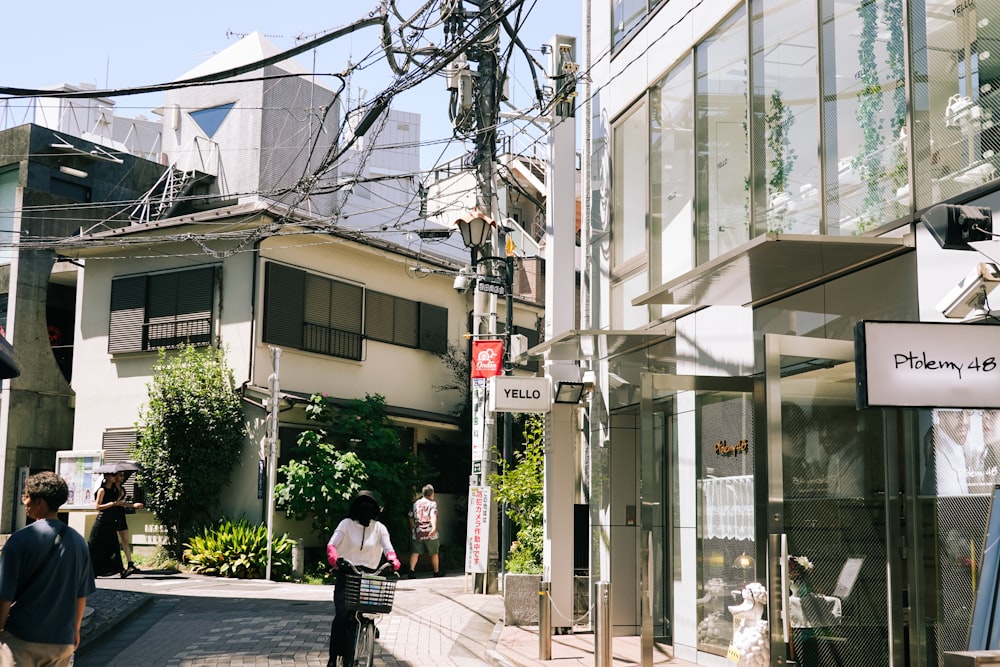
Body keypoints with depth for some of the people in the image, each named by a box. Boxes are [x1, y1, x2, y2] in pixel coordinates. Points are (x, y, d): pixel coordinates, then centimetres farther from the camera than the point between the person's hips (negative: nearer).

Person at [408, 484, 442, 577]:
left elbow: (411, 517, 16)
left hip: (417, 532, 3)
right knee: (434, 553, 13)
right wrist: (434, 528, -35)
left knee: (415, 552, -1)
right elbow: (433, 516, -22)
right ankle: (436, 571, 25)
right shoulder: (432, 503, -5)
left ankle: (411, 569, -20)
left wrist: (413, 528, 31)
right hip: (429, 533, -3)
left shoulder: (416, 503, 9)